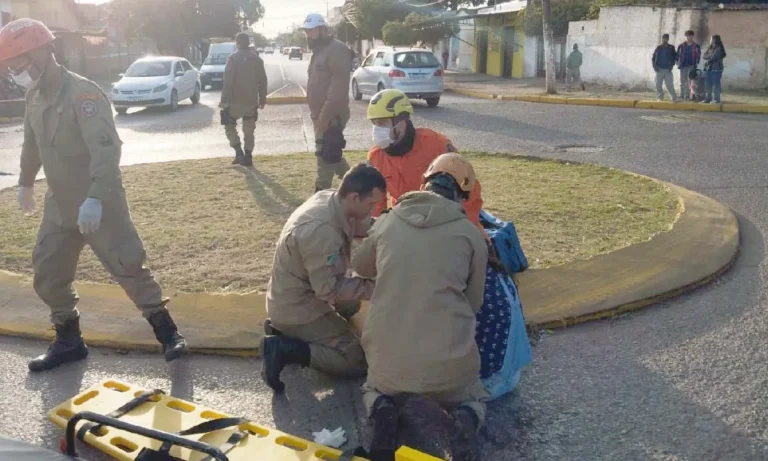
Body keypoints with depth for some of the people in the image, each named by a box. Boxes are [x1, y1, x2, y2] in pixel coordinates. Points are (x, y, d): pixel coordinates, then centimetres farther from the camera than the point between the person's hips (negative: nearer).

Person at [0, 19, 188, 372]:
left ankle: (167, 332, 9)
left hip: (100, 205, -8)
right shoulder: (34, 96, 6)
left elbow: (106, 148, -32)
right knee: (47, 276, 11)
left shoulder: (83, 93, -21)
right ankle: (68, 340, 27)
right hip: (59, 204, 8)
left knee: (129, 267, -4)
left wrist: (95, 199, -42)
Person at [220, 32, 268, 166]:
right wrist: (262, 99, 16)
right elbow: (263, 81, 9)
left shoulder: (234, 58, -8)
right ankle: (248, 157, 10)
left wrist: (224, 99, -11)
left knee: (229, 125, 9)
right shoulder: (257, 59, 8)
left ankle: (239, 153, -4)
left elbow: (228, 81, -13)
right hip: (252, 101, 5)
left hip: (236, 100, -5)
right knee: (249, 130, 11)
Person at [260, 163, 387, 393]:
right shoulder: (321, 230, -33)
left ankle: (286, 329, 15)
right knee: (357, 361, -7)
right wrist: (374, 287, -23)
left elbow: (361, 225, 6)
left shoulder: (329, 198, -7)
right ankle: (284, 349, -9)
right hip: (296, 307, -9)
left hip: (299, 294, 9)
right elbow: (329, 288, -27)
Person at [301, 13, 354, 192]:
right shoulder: (319, 51, 17)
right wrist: (316, 115, 15)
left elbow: (338, 88, -23)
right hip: (321, 116, 10)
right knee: (332, 155, 17)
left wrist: (324, 117, -25)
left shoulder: (337, 50, -15)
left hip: (331, 117, -10)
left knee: (325, 156, -5)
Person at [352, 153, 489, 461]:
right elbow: (474, 303, 10)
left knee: (375, 387, 35)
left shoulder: (387, 221, 3)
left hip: (388, 353, 1)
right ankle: (467, 420, -4)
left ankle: (381, 411, 0)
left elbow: (360, 267, 23)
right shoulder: (471, 234, -1)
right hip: (448, 359, -1)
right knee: (474, 398, 31)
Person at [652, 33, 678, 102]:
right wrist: (655, 66, -1)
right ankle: (660, 97, 9)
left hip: (668, 70, -2)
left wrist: (671, 65, -4)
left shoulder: (671, 48, 4)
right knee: (658, 84, 0)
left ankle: (674, 97, 2)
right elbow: (653, 58, 12)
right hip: (659, 70, 2)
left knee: (670, 85, -6)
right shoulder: (658, 48, 8)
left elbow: (675, 57, 7)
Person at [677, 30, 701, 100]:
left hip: (691, 66, -1)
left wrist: (696, 63, -3)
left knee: (690, 81, -4)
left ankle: (687, 95, -1)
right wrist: (678, 63, -2)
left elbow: (698, 55, 6)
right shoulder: (681, 46, 5)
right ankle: (682, 95, 9)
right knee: (682, 81, 4)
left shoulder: (696, 46, 3)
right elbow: (678, 55, 8)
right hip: (683, 66, 1)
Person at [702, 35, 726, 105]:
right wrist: (710, 56, -6)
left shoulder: (719, 49, -8)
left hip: (716, 69, -8)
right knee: (708, 84, 8)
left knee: (716, 84, -6)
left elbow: (713, 57, -15)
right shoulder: (710, 48, 17)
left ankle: (717, 99, -4)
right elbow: (705, 56, 10)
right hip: (709, 68, 8)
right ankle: (708, 98, 15)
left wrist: (708, 57, 2)